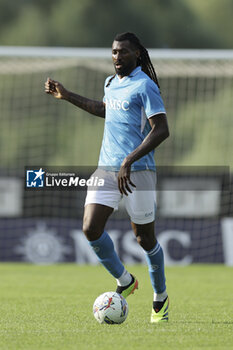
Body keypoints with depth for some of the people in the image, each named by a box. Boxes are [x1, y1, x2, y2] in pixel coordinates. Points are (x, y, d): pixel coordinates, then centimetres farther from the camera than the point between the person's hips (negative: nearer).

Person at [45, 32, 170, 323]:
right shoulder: (111, 83, 13)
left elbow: (161, 130, -18)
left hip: (137, 171, -7)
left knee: (144, 238, 1)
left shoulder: (144, 86, -11)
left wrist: (129, 160, -24)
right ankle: (124, 282, 13)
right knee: (91, 228, -8)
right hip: (106, 168, 7)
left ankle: (160, 298, 22)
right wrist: (66, 96, 34)